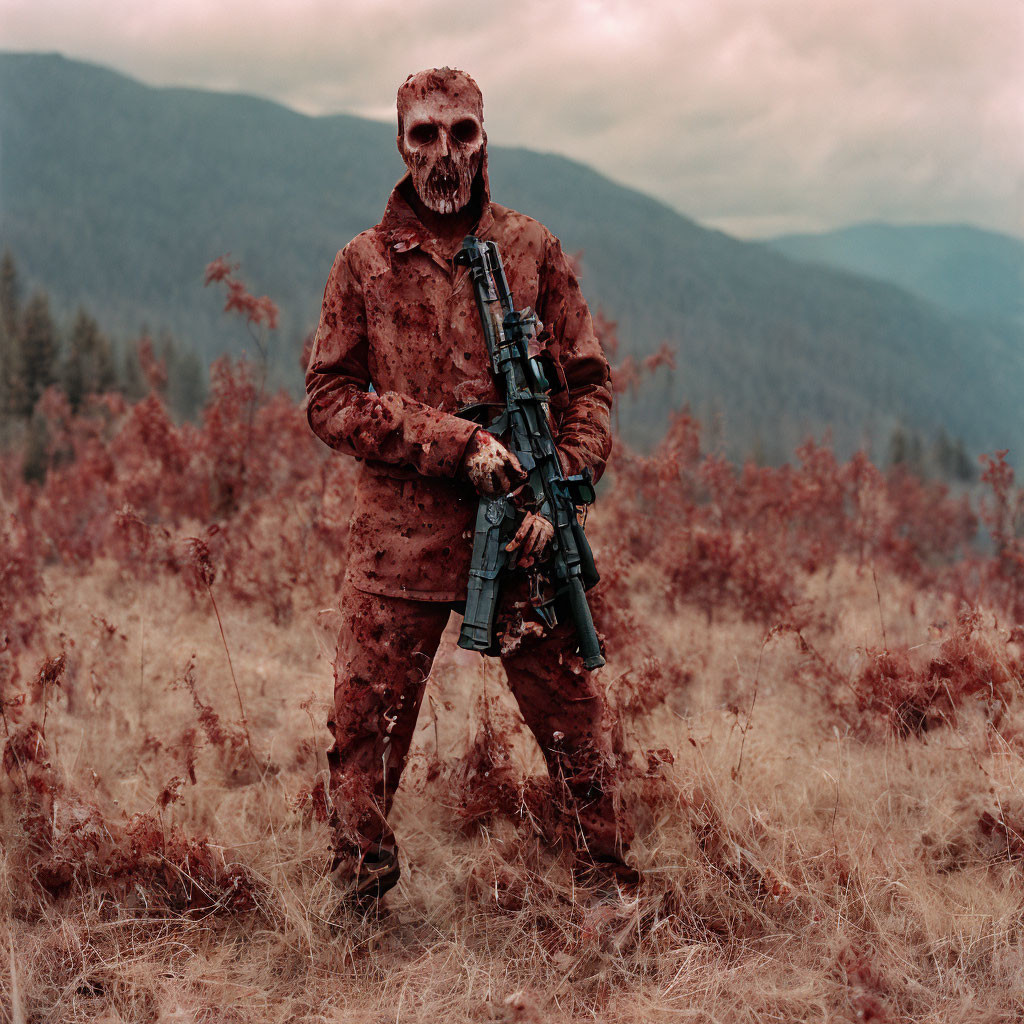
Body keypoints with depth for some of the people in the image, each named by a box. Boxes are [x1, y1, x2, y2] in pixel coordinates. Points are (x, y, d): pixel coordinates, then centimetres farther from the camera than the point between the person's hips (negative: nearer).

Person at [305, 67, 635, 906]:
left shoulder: (532, 249, 8)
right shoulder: (365, 263, 5)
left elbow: (588, 385, 9)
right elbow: (330, 400, 0)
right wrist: (456, 443, -12)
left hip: (522, 531, 1)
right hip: (400, 537, 0)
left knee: (578, 725, 5)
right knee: (366, 731, 4)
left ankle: (615, 893, 21)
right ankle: (359, 906, 21)